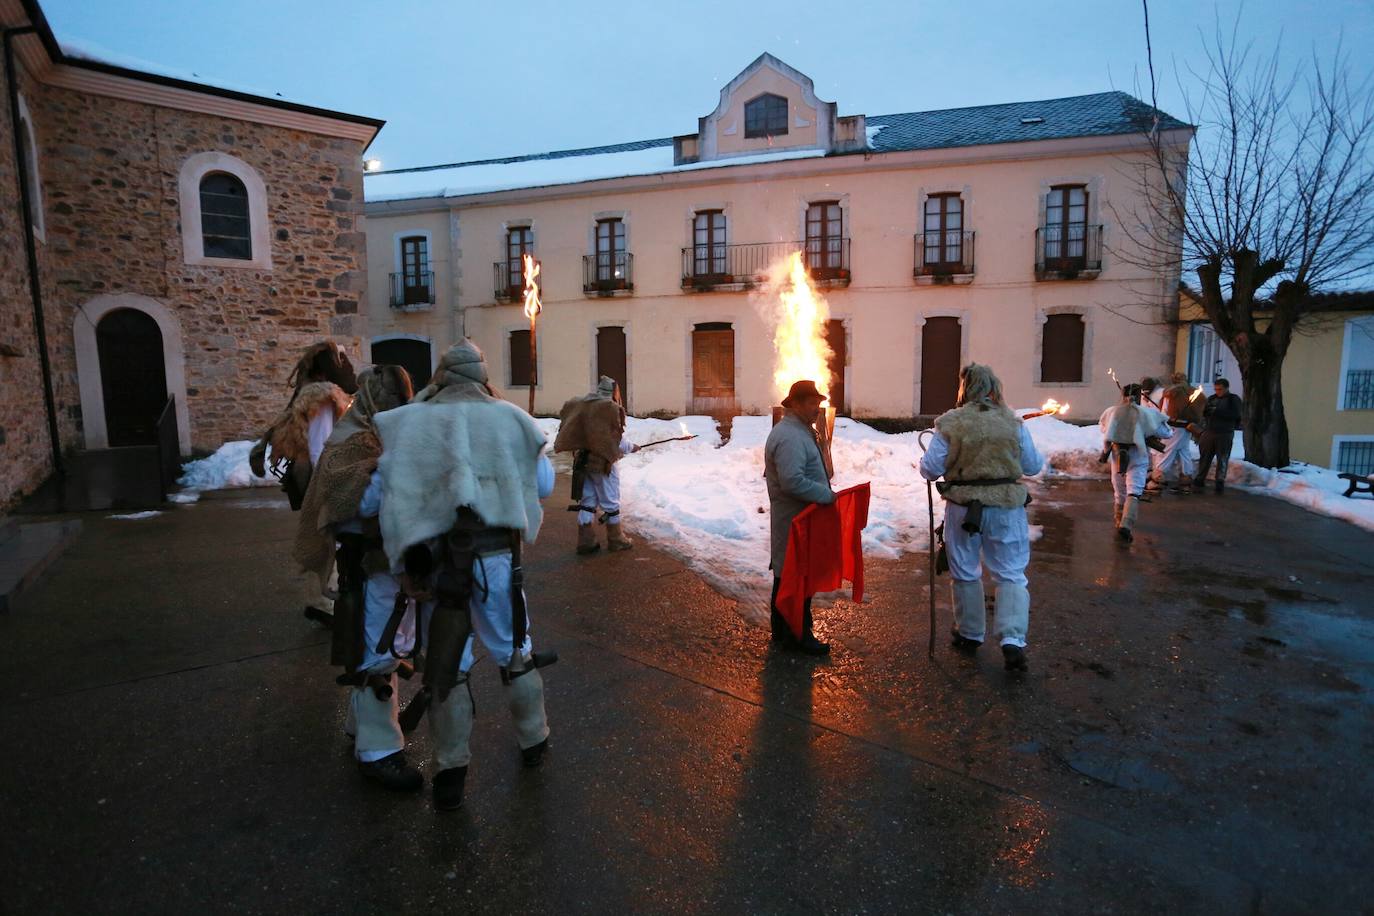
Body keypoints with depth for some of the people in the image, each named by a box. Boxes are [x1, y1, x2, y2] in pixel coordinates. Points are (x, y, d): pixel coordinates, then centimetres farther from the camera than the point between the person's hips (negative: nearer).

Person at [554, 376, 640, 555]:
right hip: (603, 461, -6)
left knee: (586, 501, 13)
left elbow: (568, 430, 7)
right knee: (610, 503, 8)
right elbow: (618, 440, -12)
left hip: (582, 460, 6)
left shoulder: (579, 405, 3)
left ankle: (585, 541, 16)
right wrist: (632, 447, 6)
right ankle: (616, 540, 19)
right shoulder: (611, 408, -15)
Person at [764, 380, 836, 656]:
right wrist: (826, 494, -21)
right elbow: (793, 481, -30)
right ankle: (797, 636, 8)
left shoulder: (799, 431, 14)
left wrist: (824, 491, 13)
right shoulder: (790, 437, -22)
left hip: (796, 517, 11)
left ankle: (782, 630, 29)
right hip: (795, 520, -11)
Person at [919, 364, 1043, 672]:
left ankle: (970, 634, 29)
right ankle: (1012, 639, -3)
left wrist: (925, 461, 14)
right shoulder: (1014, 423, -4)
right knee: (1011, 575, 9)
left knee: (965, 573, 16)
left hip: (963, 507, 0)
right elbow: (1033, 466, 5)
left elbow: (930, 469, -8)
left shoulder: (949, 424, -9)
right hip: (1006, 507, 1)